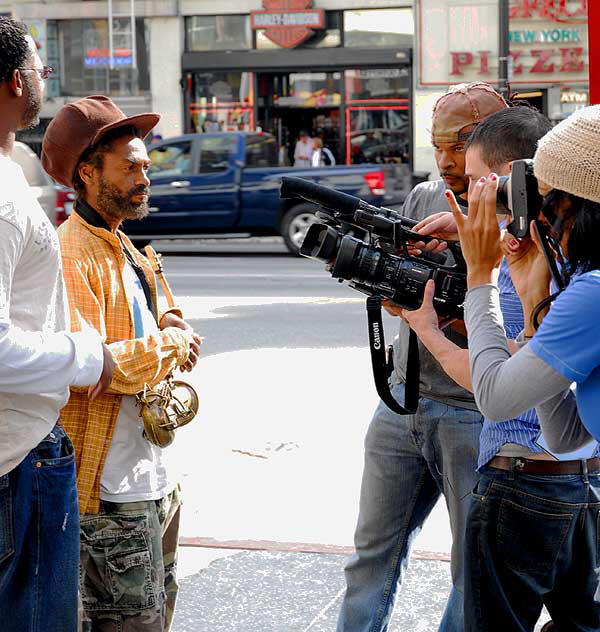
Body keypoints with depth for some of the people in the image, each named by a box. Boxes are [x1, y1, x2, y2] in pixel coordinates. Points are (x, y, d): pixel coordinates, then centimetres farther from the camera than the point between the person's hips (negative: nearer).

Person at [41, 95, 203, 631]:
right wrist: (170, 346, -15)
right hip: (110, 490, -10)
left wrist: (165, 331, 4)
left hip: (153, 477, 10)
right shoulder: (71, 254, -18)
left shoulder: (120, 246, 16)